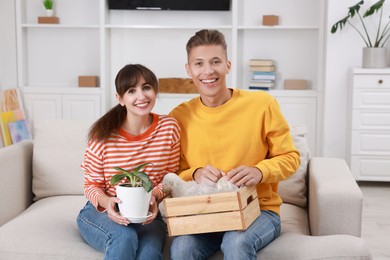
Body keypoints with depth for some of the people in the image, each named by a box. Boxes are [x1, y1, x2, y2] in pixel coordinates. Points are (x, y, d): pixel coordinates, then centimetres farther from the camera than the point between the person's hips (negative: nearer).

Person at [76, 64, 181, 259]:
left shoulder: (169, 128, -4)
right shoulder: (103, 135, -10)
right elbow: (91, 185, -1)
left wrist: (155, 195, -18)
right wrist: (106, 201, -24)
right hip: (102, 212, -1)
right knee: (124, 237, -34)